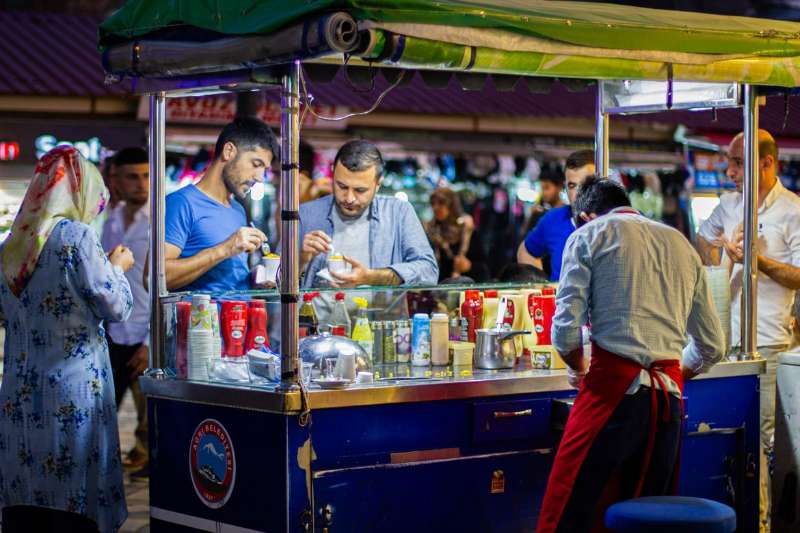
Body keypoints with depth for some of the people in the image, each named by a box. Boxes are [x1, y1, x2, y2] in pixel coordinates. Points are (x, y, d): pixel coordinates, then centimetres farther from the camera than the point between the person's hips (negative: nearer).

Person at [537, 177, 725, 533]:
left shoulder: (588, 234, 7)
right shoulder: (681, 244, 21)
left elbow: (565, 331, -3)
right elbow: (712, 346, 20)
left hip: (614, 387, -5)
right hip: (669, 395, 5)